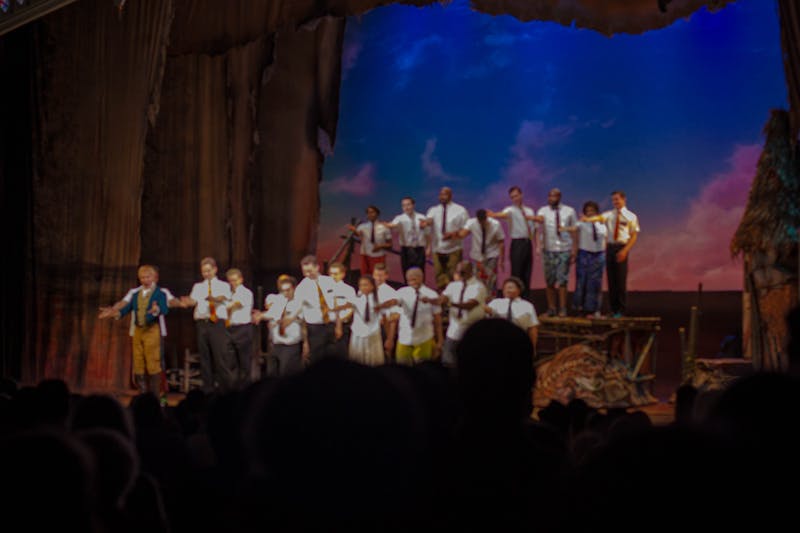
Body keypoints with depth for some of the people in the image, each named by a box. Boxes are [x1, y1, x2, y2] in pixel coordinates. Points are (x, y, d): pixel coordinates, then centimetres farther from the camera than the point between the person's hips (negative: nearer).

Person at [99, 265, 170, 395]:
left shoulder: (159, 293, -2)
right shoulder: (136, 294, 16)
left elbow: (164, 309, -19)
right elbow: (127, 309, 8)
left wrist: (156, 310, -41)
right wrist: (115, 313, -10)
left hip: (152, 330, -6)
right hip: (138, 330, 6)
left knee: (153, 364, -7)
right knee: (139, 365, 8)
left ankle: (154, 397, -2)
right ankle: (143, 395, 16)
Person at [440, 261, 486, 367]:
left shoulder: (478, 287, -11)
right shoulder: (454, 285, 5)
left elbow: (470, 305, -24)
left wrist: (453, 303, -39)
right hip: (455, 330, 5)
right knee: (448, 360, 7)